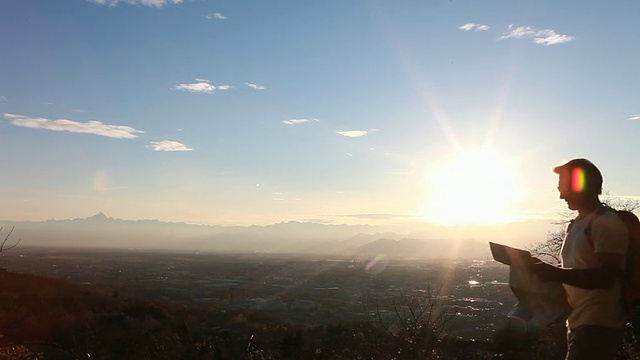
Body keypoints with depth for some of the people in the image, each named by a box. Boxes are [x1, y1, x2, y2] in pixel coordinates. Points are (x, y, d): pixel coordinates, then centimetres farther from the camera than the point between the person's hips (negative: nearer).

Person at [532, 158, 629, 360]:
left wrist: (555, 274, -29)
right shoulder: (577, 224, 16)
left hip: (597, 328, -9)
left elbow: (606, 277, -24)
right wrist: (546, 269, 6)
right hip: (578, 324, 9)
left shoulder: (607, 224, -14)